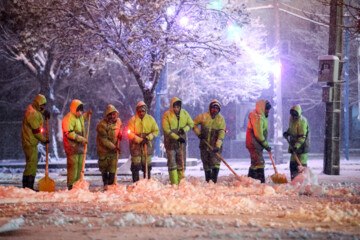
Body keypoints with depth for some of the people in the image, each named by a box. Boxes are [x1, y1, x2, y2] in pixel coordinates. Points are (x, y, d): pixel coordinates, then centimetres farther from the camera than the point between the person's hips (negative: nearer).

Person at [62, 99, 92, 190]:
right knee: (73, 166, -10)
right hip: (72, 147, -9)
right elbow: (69, 133, -20)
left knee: (79, 166, 9)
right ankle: (71, 185, -8)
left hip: (80, 146, 9)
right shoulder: (68, 118, -13)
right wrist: (82, 139, -20)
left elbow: (83, 117, 43)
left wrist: (88, 114, 20)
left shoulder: (79, 117, 15)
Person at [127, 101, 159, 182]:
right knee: (136, 165, -1)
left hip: (147, 145, 2)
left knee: (147, 165, 5)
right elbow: (129, 133, -6)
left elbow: (156, 131, 7)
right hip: (135, 146, -2)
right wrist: (140, 140, -16)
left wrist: (149, 137, -11)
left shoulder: (150, 119, 6)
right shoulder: (133, 120, -1)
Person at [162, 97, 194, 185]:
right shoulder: (167, 115, -9)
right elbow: (166, 130, -15)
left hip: (181, 142, 4)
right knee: (172, 163, -5)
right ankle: (174, 183, -5)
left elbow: (191, 123, 9)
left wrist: (184, 129, -12)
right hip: (170, 142, -4)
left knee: (182, 163, 6)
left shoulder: (184, 113, 4)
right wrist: (177, 137, -21)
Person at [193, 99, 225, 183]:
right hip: (204, 144, 2)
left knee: (215, 163, -14)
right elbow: (194, 124, 10)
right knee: (206, 164, 8)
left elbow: (221, 133, -10)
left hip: (215, 145, -2)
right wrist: (198, 133, -3)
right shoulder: (203, 116, 0)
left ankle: (214, 181, -14)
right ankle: (208, 181, 19)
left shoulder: (221, 119, -2)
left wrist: (218, 145, -22)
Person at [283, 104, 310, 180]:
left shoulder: (302, 121, -21)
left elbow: (302, 137, -24)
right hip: (294, 146, 8)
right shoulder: (292, 119, 5)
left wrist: (296, 146, -30)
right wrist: (287, 132, 4)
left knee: (301, 165, -9)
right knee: (293, 163, 10)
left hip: (302, 146, -8)